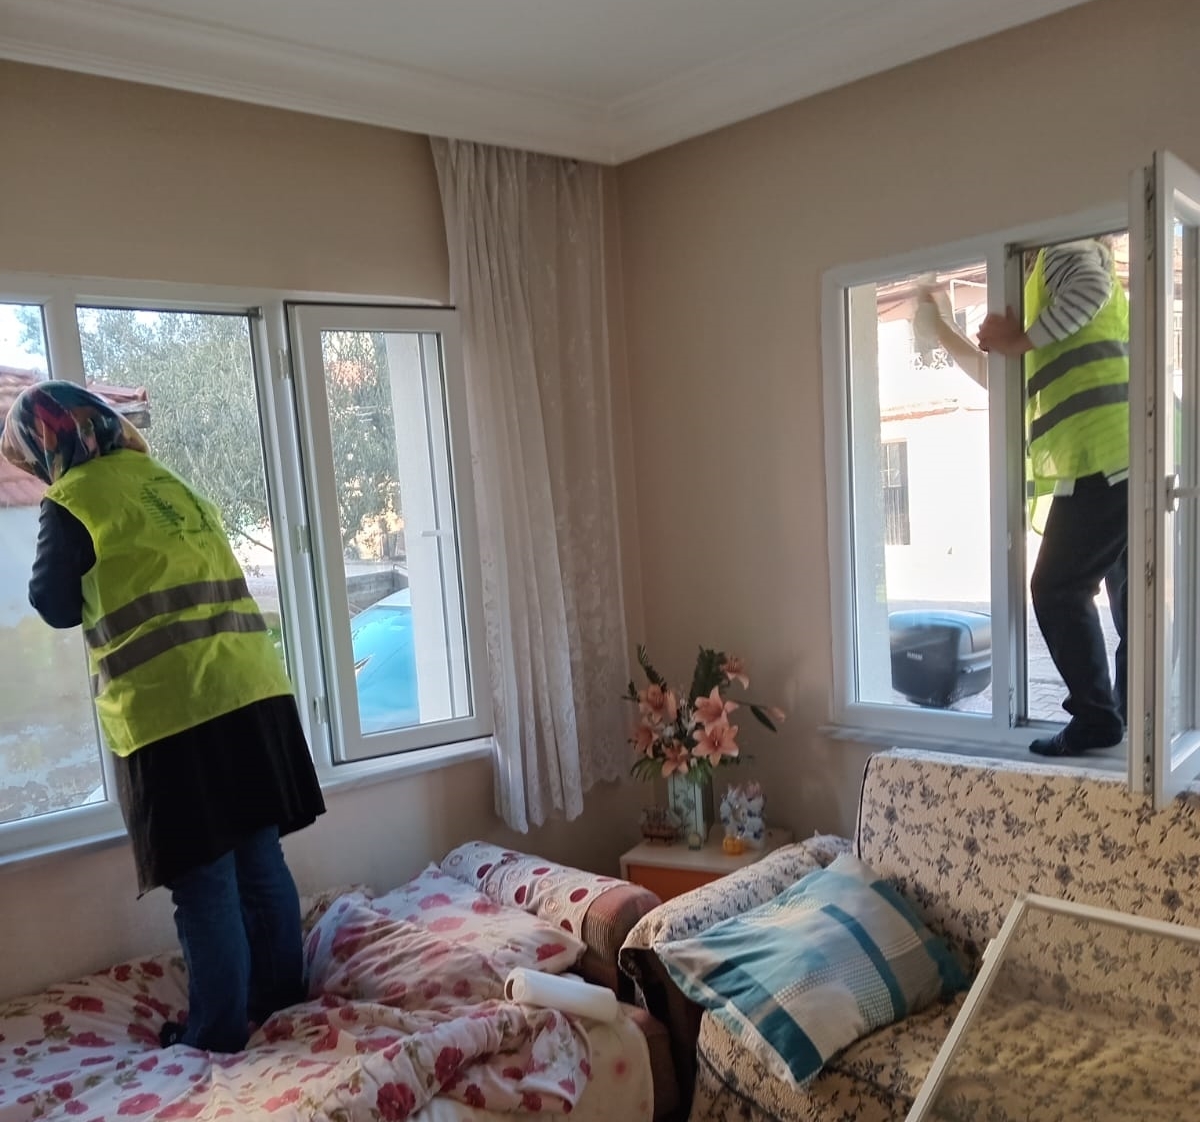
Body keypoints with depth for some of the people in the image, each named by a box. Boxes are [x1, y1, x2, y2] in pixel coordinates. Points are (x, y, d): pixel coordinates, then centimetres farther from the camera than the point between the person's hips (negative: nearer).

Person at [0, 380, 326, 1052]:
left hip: (171, 710, -7)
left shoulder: (72, 500, -4)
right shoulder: (169, 482, 16)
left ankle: (219, 1030, 18)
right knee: (261, 857, 16)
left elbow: (56, 607, 3)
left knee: (203, 880, 4)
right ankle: (283, 993, 30)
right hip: (251, 691, 7)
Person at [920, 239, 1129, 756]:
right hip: (1122, 458, 10)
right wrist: (939, 325, 38)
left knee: (1057, 590, -5)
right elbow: (995, 373, 36)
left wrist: (1022, 339, -10)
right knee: (1129, 598, 11)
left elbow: (1090, 285, -19)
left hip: (1100, 457, -10)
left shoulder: (1063, 249, 7)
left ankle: (1096, 718, -3)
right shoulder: (1054, 279, 33)